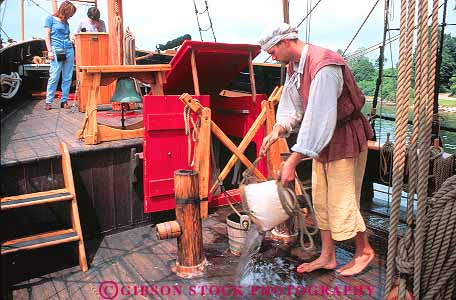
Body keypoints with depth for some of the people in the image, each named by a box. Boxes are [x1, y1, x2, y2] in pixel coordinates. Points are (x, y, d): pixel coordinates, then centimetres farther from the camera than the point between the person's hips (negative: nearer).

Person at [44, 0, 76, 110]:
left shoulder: (66, 22, 19)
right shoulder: (51, 18, 5)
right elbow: (47, 35, 1)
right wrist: (49, 51, -8)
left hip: (69, 50, 6)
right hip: (57, 50, -5)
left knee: (68, 78, 2)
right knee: (54, 77, -8)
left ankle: (64, 101, 9)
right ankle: (48, 102, -1)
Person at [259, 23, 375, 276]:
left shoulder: (324, 67, -28)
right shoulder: (293, 66, 3)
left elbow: (318, 119, -34)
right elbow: (291, 107, 7)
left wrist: (292, 161, -35)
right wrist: (277, 131, -13)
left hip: (345, 137, -9)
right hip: (322, 139, 9)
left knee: (341, 202, 0)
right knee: (321, 201, 13)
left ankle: (364, 251, 26)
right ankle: (327, 257, 27)